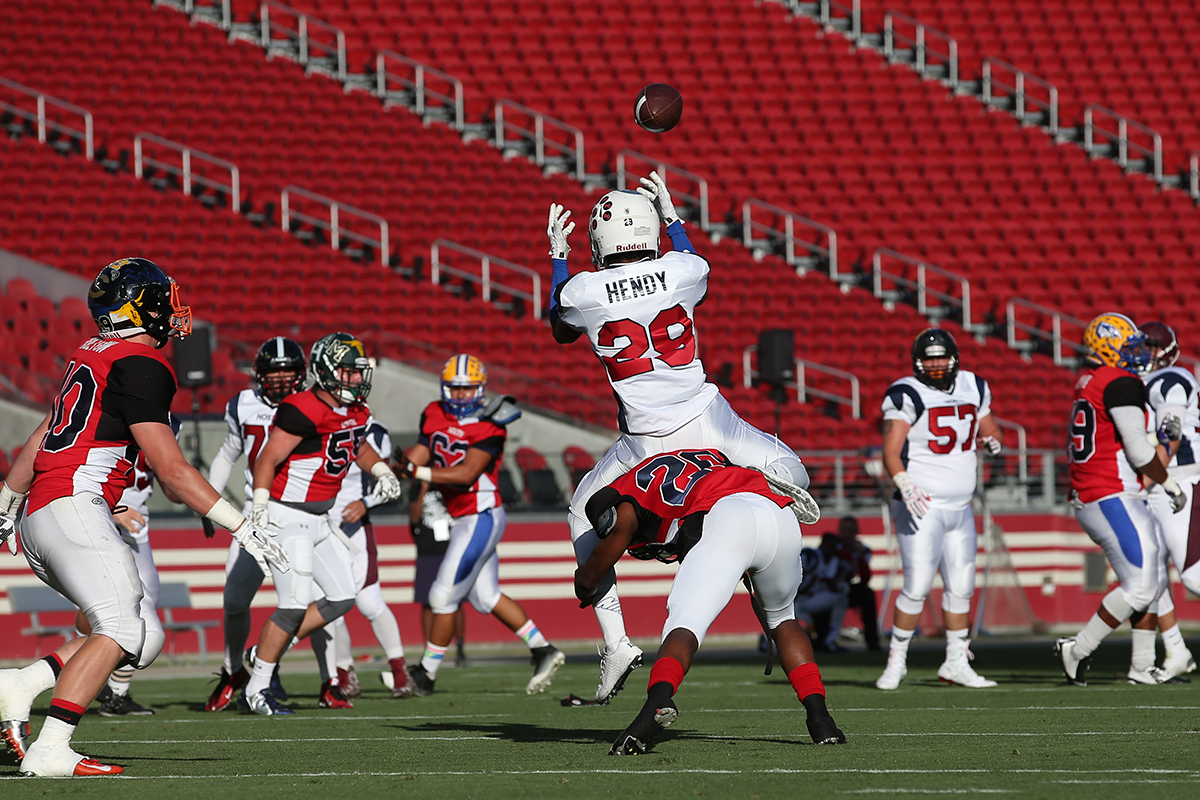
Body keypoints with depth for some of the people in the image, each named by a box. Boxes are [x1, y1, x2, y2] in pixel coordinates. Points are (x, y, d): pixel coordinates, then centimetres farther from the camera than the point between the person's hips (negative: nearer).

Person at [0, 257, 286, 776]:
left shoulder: (90, 358, 20)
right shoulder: (140, 365, -8)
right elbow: (170, 469, -12)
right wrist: (241, 527, -10)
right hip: (73, 507, -9)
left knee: (144, 637, 6)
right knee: (121, 630, -15)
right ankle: (50, 750, -23)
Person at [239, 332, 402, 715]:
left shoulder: (355, 412, 8)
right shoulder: (303, 410, -20)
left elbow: (358, 446, 29)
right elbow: (268, 459, -20)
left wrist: (381, 472, 11)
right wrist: (259, 508, -27)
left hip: (318, 520, 9)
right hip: (288, 516, -9)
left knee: (342, 597, 9)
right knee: (295, 605, -11)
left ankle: (267, 652, 18)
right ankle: (254, 691, -1)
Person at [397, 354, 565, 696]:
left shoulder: (489, 427, -17)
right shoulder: (435, 415, 5)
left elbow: (467, 473, -25)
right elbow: (418, 455, 6)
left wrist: (418, 472, -30)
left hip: (480, 517, -8)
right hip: (462, 519, 8)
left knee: (444, 596, -4)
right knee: (486, 597, 14)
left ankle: (426, 674, 7)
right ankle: (543, 651, 22)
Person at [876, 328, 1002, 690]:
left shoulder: (974, 389, 10)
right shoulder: (907, 396, -10)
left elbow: (990, 429, 23)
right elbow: (891, 450, -18)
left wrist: (991, 441, -1)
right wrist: (904, 484, -34)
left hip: (960, 508, 6)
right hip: (922, 507, -6)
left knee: (961, 586, 10)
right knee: (917, 586, -11)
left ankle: (956, 663, 20)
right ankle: (896, 661, 2)